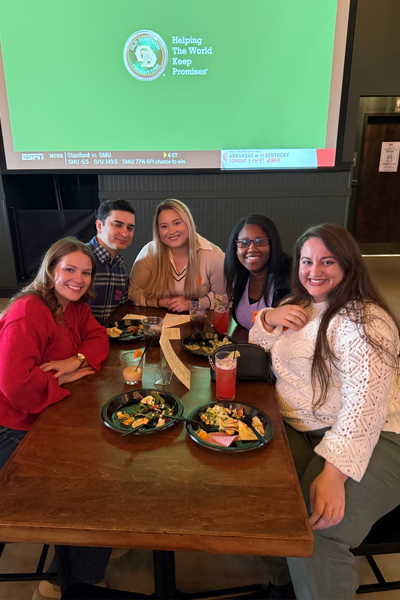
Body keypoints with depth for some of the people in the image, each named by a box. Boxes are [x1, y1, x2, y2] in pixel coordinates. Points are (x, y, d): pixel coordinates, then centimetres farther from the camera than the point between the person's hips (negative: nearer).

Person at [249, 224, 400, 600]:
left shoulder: (365, 321, -15)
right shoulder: (302, 305, 12)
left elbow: (365, 404, -24)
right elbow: (259, 343, 22)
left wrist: (334, 473, -32)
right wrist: (269, 318, -1)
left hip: (366, 438, -7)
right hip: (297, 428, 7)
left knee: (315, 529, -27)